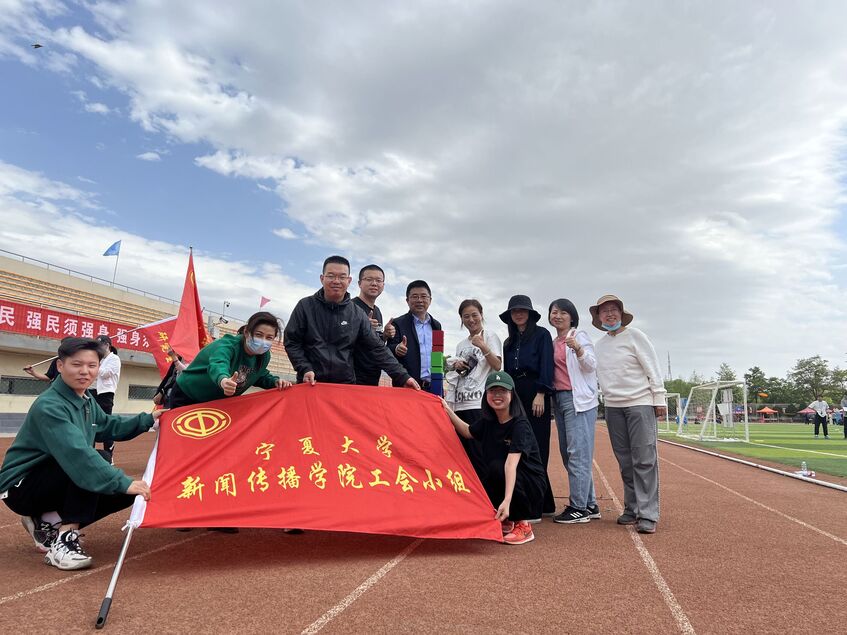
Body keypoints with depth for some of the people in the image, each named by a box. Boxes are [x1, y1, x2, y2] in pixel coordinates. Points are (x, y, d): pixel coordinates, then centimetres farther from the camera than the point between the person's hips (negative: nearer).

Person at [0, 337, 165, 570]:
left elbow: (108, 426, 21)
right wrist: (123, 483, -45)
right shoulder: (48, 407, -26)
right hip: (20, 487, -9)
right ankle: (63, 540, -23)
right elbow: (77, 453, -39)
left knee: (126, 492, -2)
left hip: (51, 483, 9)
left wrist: (147, 420, 11)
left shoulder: (86, 400, 2)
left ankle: (50, 522, 8)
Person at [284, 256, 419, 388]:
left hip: (346, 384, 1)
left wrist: (402, 377, -3)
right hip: (310, 384, -1)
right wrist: (305, 369, -12)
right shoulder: (305, 306, 1)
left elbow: (376, 349, 4)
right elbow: (291, 342, 3)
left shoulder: (357, 314, 4)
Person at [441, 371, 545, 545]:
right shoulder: (488, 421, -2)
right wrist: (448, 411, 9)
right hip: (503, 481, 6)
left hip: (531, 485, -6)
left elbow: (511, 464, -36)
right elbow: (468, 432, 19)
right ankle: (506, 519, 14)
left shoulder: (520, 425, -22)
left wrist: (507, 500, -46)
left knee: (497, 466, -31)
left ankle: (523, 525, -15)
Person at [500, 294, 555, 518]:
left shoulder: (541, 334, 3)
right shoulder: (509, 342, 21)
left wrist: (540, 394, -16)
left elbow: (546, 364, -7)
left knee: (535, 449, -8)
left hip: (535, 395, -6)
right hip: (514, 395, 6)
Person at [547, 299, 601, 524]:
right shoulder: (553, 343, 17)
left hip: (578, 399, -8)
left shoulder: (579, 336, -2)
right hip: (558, 399, 8)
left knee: (577, 453, -8)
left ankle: (579, 507, -2)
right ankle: (589, 504, 18)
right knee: (567, 453, 9)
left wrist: (578, 349, -29)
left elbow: (591, 366, -14)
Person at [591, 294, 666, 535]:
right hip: (613, 407, 5)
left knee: (644, 459, -7)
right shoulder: (599, 345, 12)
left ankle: (648, 514, -4)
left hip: (640, 403, -5)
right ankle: (632, 509, 17)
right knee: (625, 461, 8)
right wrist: (606, 400, 12)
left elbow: (653, 368, -4)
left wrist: (659, 399, -7)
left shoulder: (634, 335, -3)